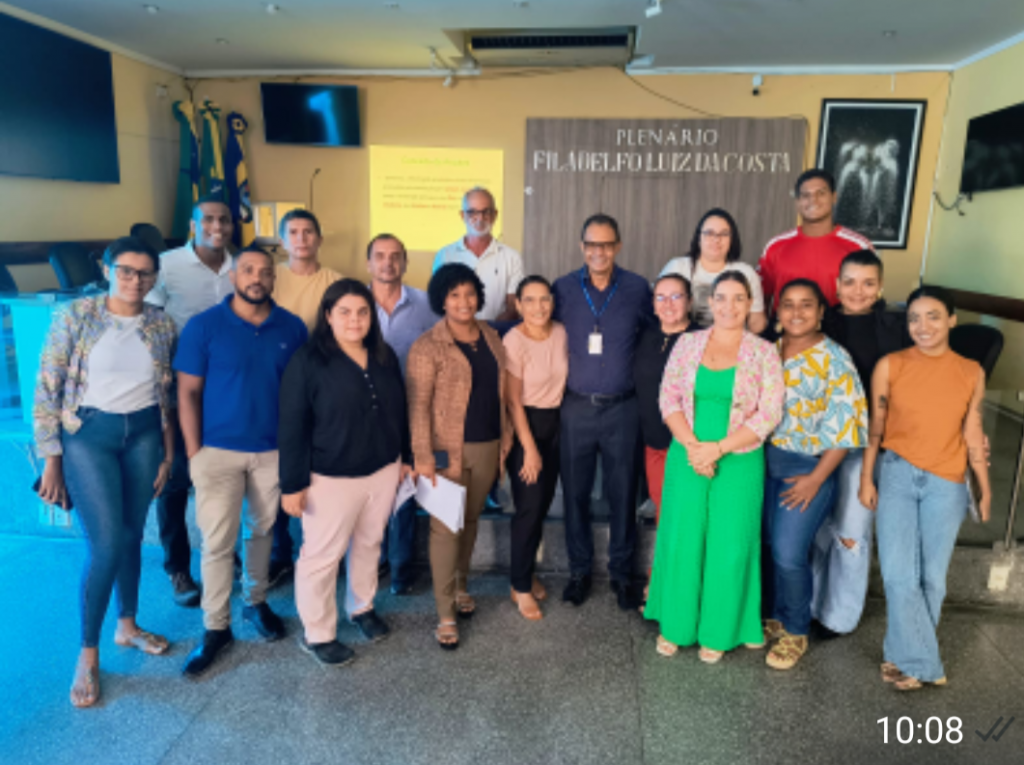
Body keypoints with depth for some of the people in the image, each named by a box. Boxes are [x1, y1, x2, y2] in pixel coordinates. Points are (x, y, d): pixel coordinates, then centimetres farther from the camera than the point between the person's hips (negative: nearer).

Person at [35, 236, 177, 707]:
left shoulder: (162, 326, 1)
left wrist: (168, 454, 7)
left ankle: (127, 625, 34)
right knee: (106, 545, -7)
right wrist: (51, 460, -8)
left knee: (132, 536, 12)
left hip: (144, 434, 3)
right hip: (89, 434, -3)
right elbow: (47, 389, -7)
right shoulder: (75, 316, -9)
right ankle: (88, 654, 13)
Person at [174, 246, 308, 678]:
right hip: (218, 450, -2)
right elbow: (188, 392, -4)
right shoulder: (204, 326, -5)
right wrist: (193, 452, -7)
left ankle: (256, 602, 36)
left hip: (275, 450, 2)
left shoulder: (292, 328, -1)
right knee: (217, 541, 1)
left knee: (262, 530, 17)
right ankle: (216, 629, 16)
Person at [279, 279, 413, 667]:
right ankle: (317, 635, 23)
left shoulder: (385, 357, 4)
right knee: (322, 555, 4)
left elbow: (398, 411, 13)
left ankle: (362, 607, 42)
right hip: (331, 478, -5)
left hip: (383, 471, 6)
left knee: (369, 543, 19)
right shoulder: (308, 361, -13)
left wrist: (405, 457, 14)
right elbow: (292, 427, -13)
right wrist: (293, 484, -14)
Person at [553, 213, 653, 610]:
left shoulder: (638, 289, -1)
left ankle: (622, 573, 26)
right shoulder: (563, 289, 1)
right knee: (575, 492, 9)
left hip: (622, 408, 0)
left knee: (623, 493, 8)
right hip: (575, 408, 1)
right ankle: (579, 569, 27)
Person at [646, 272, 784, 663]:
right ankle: (675, 626, 25)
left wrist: (717, 448, -14)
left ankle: (717, 632, 26)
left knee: (728, 549, 6)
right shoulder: (688, 344, 4)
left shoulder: (764, 353, -2)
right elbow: (669, 398, 1)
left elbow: (769, 414, -7)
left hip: (739, 463, -1)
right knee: (682, 542, 6)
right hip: (686, 457, 1)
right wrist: (692, 446, -11)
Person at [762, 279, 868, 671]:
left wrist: (816, 478, -13)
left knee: (789, 554, -3)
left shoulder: (834, 358, -10)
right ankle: (772, 616, 34)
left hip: (808, 468, -4)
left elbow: (846, 424, -12)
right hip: (765, 461, 5)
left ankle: (795, 631, 20)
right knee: (768, 546, 12)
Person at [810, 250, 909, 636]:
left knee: (851, 531, 5)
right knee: (816, 526, 12)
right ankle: (810, 605, 31)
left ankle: (840, 616, 24)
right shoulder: (822, 323, 3)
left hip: (867, 443, -2)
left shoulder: (896, 327, -3)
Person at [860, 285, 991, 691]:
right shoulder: (890, 366, -2)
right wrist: (866, 479, 1)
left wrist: (985, 489, 10)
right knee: (899, 575, -3)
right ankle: (921, 662, 14)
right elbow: (875, 427, 2)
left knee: (932, 577, 8)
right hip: (897, 477, -1)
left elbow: (972, 433, 8)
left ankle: (906, 656, 28)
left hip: (946, 485, 1)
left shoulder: (971, 372, 2)